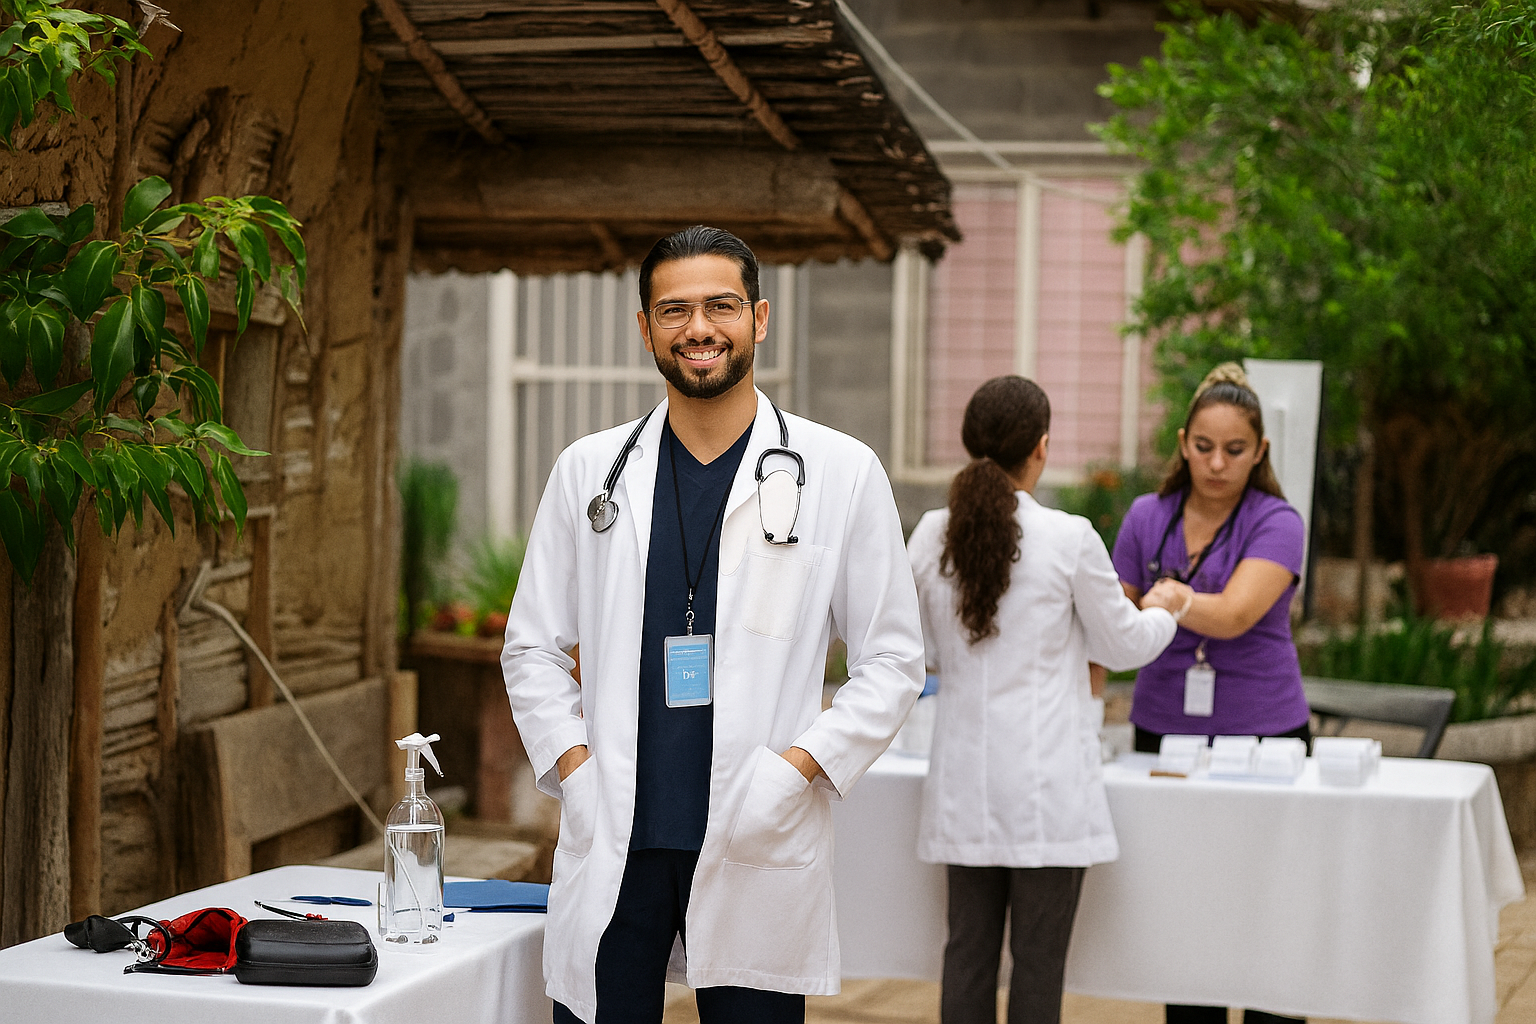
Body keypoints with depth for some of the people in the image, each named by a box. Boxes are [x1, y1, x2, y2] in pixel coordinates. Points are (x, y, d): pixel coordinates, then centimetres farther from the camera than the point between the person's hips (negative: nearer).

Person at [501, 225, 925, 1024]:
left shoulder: (840, 472, 2)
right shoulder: (589, 470, 8)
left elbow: (893, 660, 3)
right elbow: (532, 645, 13)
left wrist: (797, 769, -9)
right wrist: (573, 768, -1)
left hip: (758, 851, -1)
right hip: (612, 845, 2)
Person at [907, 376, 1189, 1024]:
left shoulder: (930, 537, 0)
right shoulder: (1069, 539, -11)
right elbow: (1122, 647, 2)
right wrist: (1165, 608, 21)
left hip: (965, 781, 4)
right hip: (1046, 783, -4)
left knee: (968, 951, 9)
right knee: (1038, 959, 3)